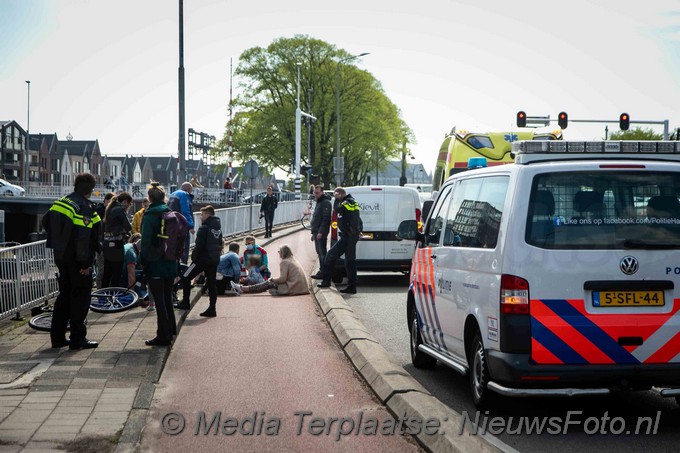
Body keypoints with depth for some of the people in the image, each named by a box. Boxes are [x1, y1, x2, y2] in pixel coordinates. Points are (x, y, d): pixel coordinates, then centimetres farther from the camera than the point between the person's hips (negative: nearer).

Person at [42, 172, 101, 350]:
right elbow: (83, 237, -22)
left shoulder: (60, 202, 9)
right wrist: (84, 262, -19)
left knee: (65, 294, 16)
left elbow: (46, 222, 17)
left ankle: (57, 337, 19)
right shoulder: (85, 207, -16)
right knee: (81, 295, 0)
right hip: (76, 259, -8)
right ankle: (78, 338, 0)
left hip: (61, 257, 8)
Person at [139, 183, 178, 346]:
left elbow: (146, 241, -15)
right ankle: (170, 331, 28)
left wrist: (143, 260, -5)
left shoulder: (150, 216, -13)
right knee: (167, 299, 19)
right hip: (170, 264, 6)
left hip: (155, 265, -6)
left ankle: (163, 336, 1)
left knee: (159, 301, -1)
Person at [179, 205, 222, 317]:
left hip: (203, 259, -8)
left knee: (185, 278, 4)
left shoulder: (204, 228, -14)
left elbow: (199, 245, -17)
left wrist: (194, 257, -5)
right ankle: (212, 309, 6)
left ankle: (185, 303, 3)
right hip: (215, 260, 8)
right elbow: (220, 244, 19)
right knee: (211, 283, 8)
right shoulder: (218, 228, 12)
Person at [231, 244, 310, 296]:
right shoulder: (295, 261, 20)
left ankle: (242, 289, -1)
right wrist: (275, 279, 20)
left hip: (291, 288, -8)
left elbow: (282, 279, -14)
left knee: (269, 284, -1)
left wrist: (272, 279, 2)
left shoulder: (284, 262, -8)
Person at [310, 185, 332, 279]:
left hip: (321, 233, -10)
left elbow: (325, 219, -20)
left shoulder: (325, 203, -13)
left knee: (322, 252, -9)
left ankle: (323, 272, -9)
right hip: (317, 232, 10)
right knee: (319, 252, 12)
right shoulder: (318, 203, 20)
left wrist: (321, 232, -24)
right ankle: (322, 271, 16)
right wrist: (314, 233, 23)